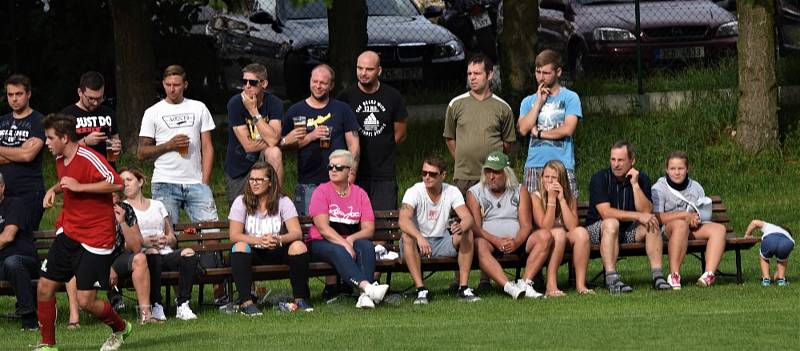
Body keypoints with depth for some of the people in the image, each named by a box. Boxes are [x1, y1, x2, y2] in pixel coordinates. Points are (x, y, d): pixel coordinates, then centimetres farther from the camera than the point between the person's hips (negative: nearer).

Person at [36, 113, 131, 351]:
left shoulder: (89, 158, -18)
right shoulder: (60, 160, 9)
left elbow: (117, 183, -28)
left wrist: (78, 186, -25)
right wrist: (55, 189, 9)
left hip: (96, 238, -8)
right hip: (68, 232, 8)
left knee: (86, 301, -8)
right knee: (44, 287, 0)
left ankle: (120, 328, 20)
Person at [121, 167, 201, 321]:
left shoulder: (157, 205, 27)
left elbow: (173, 238, 23)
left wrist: (166, 240, -2)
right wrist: (143, 242, -14)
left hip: (166, 253, 4)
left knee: (189, 254, -29)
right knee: (153, 257, -41)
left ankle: (183, 305, -26)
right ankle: (156, 306, -30)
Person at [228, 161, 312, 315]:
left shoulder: (283, 202, -2)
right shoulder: (241, 202, -2)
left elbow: (296, 233, -13)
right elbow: (234, 235, -13)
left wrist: (278, 239, -36)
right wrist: (258, 240, -31)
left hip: (277, 253, 1)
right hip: (253, 253, 0)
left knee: (298, 246, -27)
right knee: (240, 247, -32)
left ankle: (300, 298, -13)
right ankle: (245, 302, -36)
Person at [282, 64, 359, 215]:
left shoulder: (342, 110, 9)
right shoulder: (296, 111, 9)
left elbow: (353, 144, 5)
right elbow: (284, 143, 2)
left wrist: (351, 175, -6)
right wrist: (311, 136, -10)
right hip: (307, 184, 0)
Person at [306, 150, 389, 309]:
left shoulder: (360, 194, 8)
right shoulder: (322, 191, -2)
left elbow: (369, 229, 0)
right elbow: (323, 227, -13)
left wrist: (350, 239, -19)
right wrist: (344, 244, -25)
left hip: (351, 241, 3)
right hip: (320, 243, -3)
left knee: (366, 246, -29)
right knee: (338, 251, -36)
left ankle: (365, 296, -46)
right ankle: (367, 287, -57)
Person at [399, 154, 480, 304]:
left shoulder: (452, 192, -4)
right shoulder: (414, 192, -13)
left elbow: (467, 217, -17)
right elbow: (403, 220, -30)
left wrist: (462, 227, -43)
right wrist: (419, 237, -49)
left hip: (442, 244, 2)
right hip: (418, 243, -2)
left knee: (467, 233, -22)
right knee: (407, 237, -34)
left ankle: (463, 287, -23)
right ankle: (421, 290, -34)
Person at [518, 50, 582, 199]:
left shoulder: (570, 98, 5)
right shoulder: (528, 101, 17)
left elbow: (568, 129, -6)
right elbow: (523, 129, 2)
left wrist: (539, 133, 2)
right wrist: (539, 102, 2)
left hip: (562, 166, -3)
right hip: (534, 166, 3)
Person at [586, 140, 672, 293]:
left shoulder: (641, 178, -2)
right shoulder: (600, 178, -13)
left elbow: (646, 212, -14)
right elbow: (605, 212, -24)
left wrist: (635, 184, -21)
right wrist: (638, 216, -27)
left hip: (628, 230, 4)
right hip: (597, 228, -4)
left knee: (652, 224, -20)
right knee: (611, 223, -35)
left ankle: (657, 275, -25)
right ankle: (611, 279, -43)